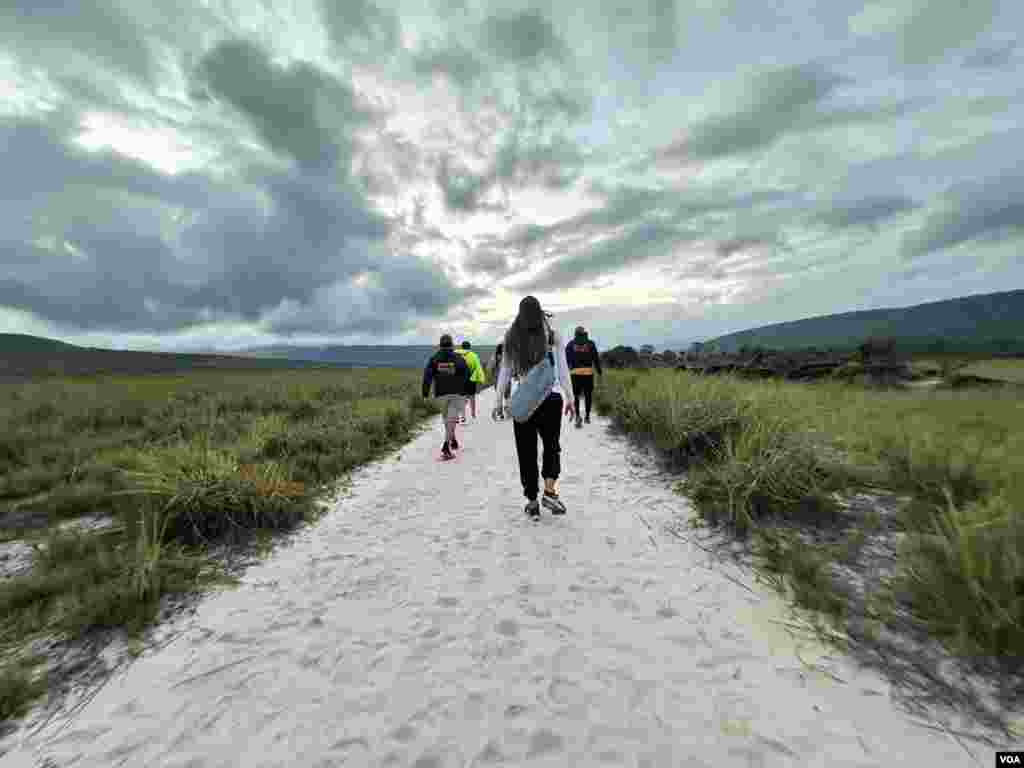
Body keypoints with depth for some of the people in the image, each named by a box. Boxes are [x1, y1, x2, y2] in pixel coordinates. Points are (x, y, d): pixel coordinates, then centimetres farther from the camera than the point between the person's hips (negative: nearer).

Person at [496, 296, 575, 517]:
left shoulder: (511, 339, 3)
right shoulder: (553, 336, 0)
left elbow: (505, 373, 3)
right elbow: (563, 371, 1)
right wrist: (569, 398, 8)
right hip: (551, 398, 0)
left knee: (526, 451, 10)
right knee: (552, 445, 18)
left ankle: (532, 501, 16)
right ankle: (550, 491, 5)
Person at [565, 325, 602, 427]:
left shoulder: (570, 344, 7)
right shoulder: (590, 344, 6)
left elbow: (566, 360, 2)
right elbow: (596, 359, 5)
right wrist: (599, 371, 12)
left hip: (575, 372, 0)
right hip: (588, 372, 0)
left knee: (576, 395, 7)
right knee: (588, 395, 12)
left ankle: (577, 416, -9)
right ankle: (587, 416, 17)